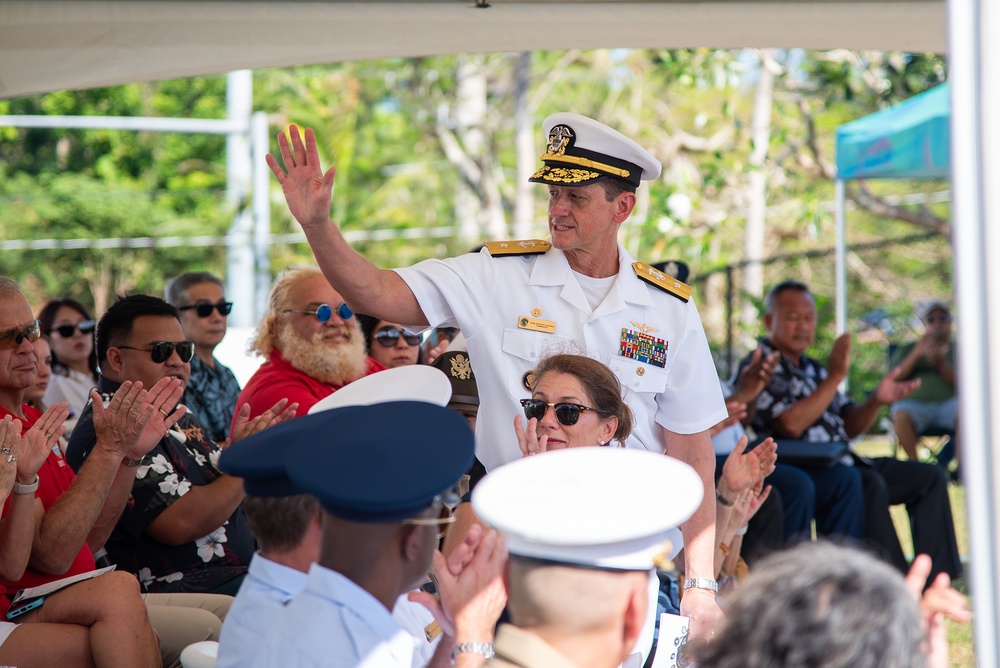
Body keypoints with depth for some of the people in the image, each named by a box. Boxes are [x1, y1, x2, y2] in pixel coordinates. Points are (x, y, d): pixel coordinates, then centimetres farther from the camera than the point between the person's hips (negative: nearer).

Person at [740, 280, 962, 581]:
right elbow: (791, 425, -20)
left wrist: (876, 400, -2)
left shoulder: (813, 369, 22)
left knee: (929, 477, 2)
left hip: (839, 463, 9)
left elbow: (849, 427, 19)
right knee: (870, 484, -35)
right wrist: (836, 375, -15)